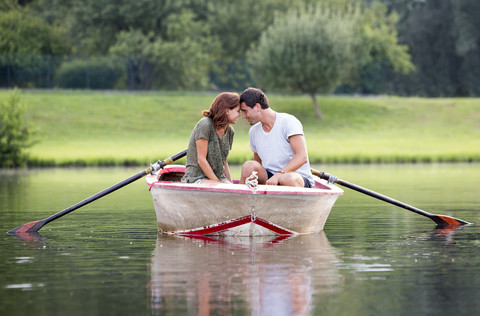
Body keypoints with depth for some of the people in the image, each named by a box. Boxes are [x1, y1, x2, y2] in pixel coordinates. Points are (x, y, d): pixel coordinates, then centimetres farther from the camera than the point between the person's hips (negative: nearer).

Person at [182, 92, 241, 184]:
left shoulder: (229, 131, 11)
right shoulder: (205, 125, -13)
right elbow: (201, 159, -14)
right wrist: (218, 183, -16)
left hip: (219, 177, 7)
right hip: (196, 178, -7)